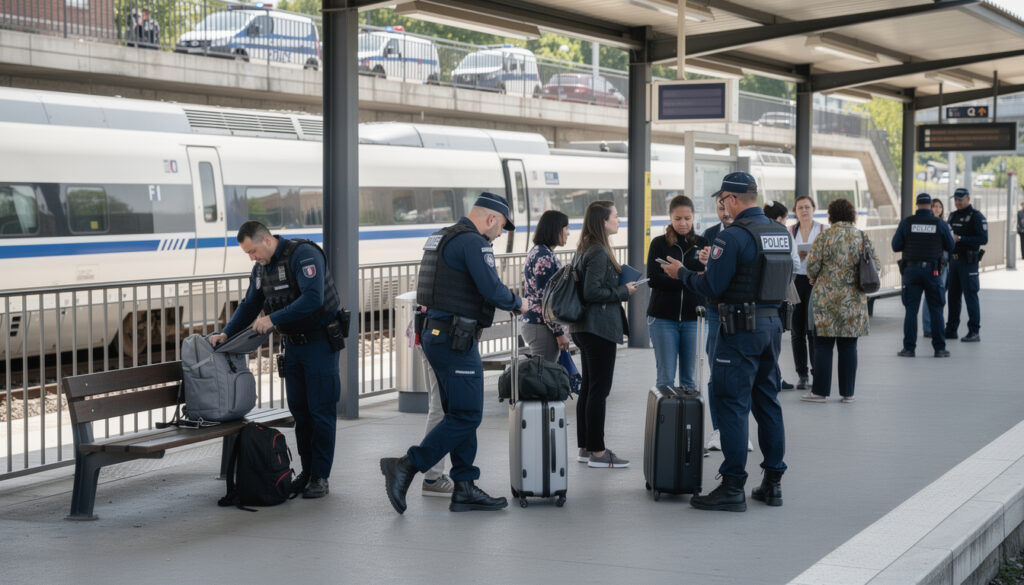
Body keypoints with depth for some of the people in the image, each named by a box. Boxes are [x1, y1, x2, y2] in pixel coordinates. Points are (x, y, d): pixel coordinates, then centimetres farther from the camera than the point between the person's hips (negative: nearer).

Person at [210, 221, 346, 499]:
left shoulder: (304, 254, -19)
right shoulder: (261, 268, 7)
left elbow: (313, 298, -29)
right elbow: (249, 306, 15)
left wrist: (273, 318, -27)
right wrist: (226, 333, 1)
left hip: (320, 341, -8)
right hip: (293, 343, 8)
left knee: (321, 411, -5)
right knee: (299, 410, 8)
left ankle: (320, 477, -1)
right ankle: (307, 471, 16)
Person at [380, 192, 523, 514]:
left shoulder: (442, 238, 17)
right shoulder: (474, 243, -13)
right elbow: (493, 291, -21)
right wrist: (517, 303, -1)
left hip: (435, 334, 10)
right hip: (456, 341, -10)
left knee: (462, 414, 12)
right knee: (466, 416, -7)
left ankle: (465, 490, 13)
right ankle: (405, 466, -8)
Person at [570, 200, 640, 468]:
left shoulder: (584, 249, 12)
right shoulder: (599, 253, -17)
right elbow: (592, 293, -23)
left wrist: (619, 276, 14)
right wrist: (624, 291, -12)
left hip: (584, 328, 10)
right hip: (599, 328, -10)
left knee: (588, 388, 14)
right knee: (599, 389, -4)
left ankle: (585, 447, 21)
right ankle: (597, 452, 0)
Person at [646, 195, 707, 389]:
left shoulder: (702, 244, 6)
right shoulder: (659, 244, 3)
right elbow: (653, 278, -7)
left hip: (693, 318, 1)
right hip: (663, 317, -1)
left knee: (689, 378, 6)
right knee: (666, 378, 0)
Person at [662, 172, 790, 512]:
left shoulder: (733, 236, -15)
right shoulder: (780, 233, 9)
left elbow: (712, 287, -17)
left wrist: (682, 273, 1)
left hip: (741, 329, -8)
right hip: (773, 323, 8)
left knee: (733, 406, -4)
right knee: (767, 402, 14)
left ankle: (733, 487, -3)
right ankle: (773, 483, 17)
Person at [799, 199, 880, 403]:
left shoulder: (824, 237, -7)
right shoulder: (862, 237, 3)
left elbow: (812, 265, -10)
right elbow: (875, 264, 5)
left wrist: (815, 280, 11)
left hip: (827, 297, -3)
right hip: (854, 299, 3)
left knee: (823, 344, 2)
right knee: (849, 345, 8)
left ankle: (820, 391, 3)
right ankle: (847, 392, 9)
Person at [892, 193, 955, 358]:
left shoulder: (906, 222, -3)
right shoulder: (940, 224, -2)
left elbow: (896, 246, 0)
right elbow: (950, 247, 8)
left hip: (911, 270, 0)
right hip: (932, 270, 0)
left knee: (911, 310, 3)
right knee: (936, 310, 7)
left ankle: (909, 348, 0)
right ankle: (939, 348, 7)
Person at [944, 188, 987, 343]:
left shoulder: (976, 216, -9)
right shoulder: (953, 216, 15)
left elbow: (983, 239, -16)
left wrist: (959, 239, -21)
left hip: (968, 261, -7)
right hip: (954, 259, 7)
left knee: (970, 295, -8)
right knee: (953, 295, 9)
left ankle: (974, 332, -6)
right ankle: (951, 330, 15)